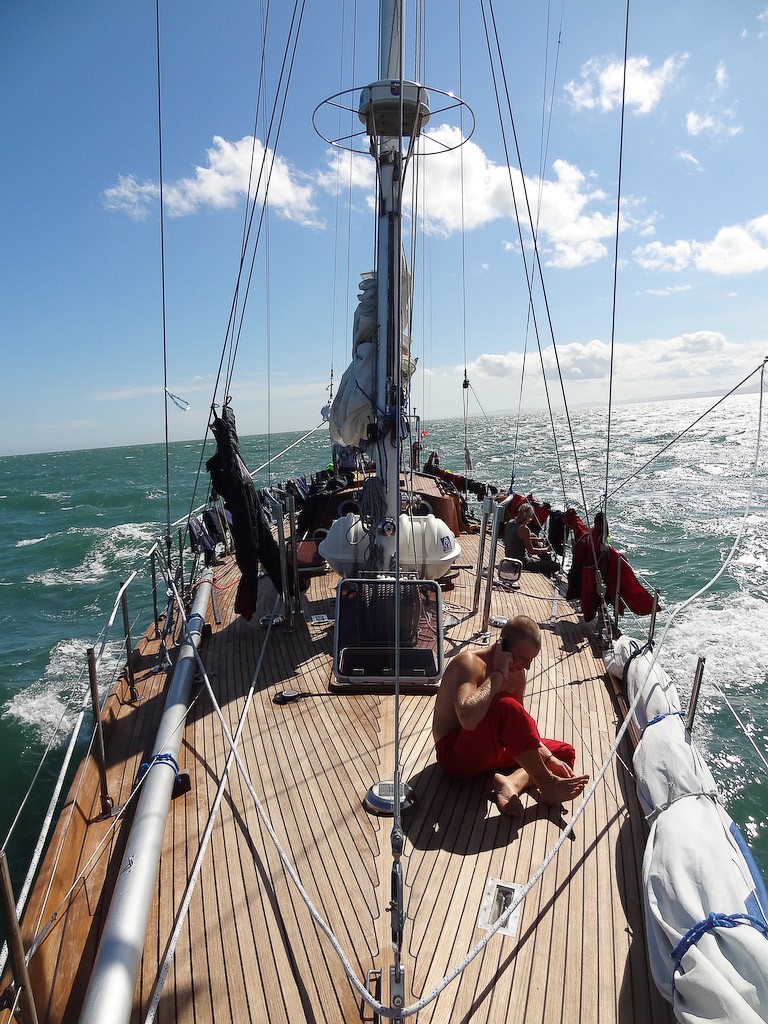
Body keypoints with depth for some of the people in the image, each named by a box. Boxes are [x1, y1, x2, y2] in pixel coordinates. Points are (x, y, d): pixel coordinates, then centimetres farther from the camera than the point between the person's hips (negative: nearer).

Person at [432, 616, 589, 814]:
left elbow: (520, 726, 12)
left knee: (565, 753, 5)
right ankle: (547, 785, -20)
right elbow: (468, 719, -38)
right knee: (504, 705, -33)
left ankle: (512, 782, -20)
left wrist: (548, 758, -3)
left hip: (488, 751, 9)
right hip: (455, 755, -9)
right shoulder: (469, 662, -20)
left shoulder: (516, 673, 5)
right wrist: (498, 673, -30)